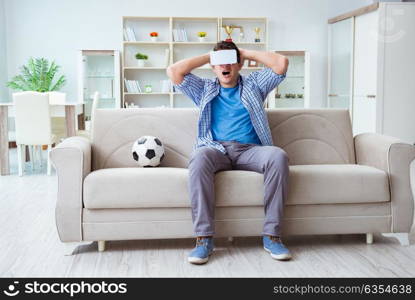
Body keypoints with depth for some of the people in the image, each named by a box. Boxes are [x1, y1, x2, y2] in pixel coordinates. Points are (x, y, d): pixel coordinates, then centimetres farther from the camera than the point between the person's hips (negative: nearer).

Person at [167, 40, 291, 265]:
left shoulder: (254, 84, 23)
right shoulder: (204, 89, 24)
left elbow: (281, 63, 10)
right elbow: (173, 72, 10)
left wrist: (247, 53, 18)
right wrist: (208, 56, 18)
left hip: (250, 150, 1)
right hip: (216, 149, 0)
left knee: (278, 156, -33)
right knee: (199, 157, -37)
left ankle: (271, 235, -28)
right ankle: (204, 238, -36)